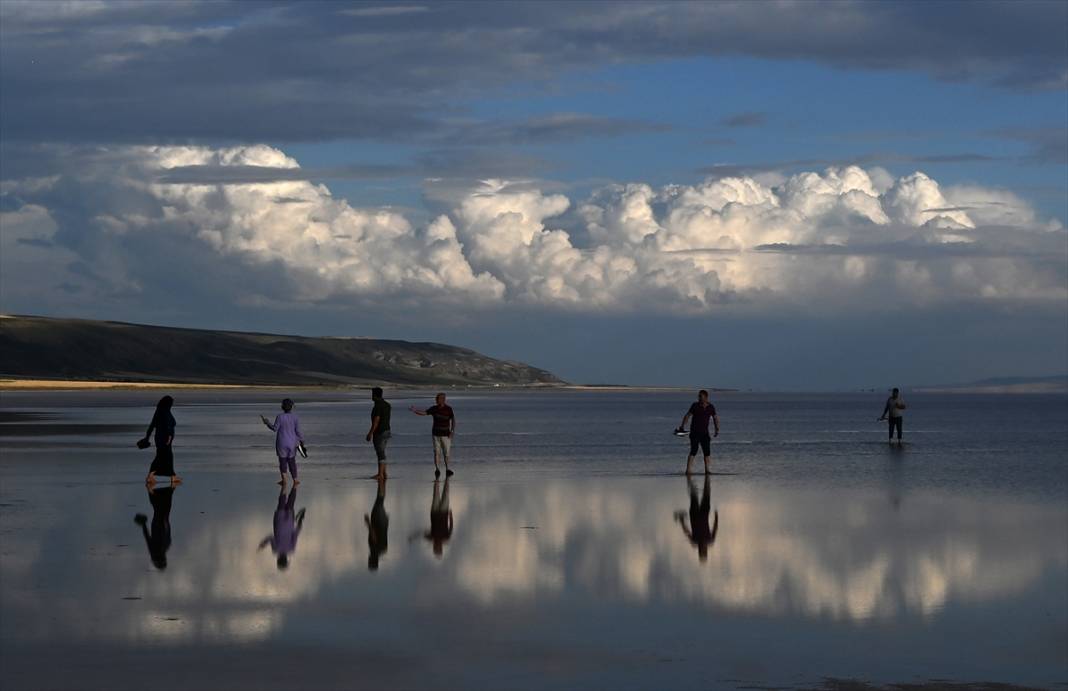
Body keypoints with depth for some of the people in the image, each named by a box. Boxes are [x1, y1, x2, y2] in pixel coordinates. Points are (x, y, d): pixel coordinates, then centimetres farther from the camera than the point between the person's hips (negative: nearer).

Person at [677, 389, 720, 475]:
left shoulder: (711, 407, 4)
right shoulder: (695, 405, -5)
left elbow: (715, 418, 15)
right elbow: (687, 416, -4)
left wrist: (717, 429, 9)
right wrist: (682, 426, -12)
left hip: (704, 432, 4)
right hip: (695, 432, -4)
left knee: (707, 452, 3)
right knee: (693, 451, -12)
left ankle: (707, 470, 11)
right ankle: (688, 470, -13)